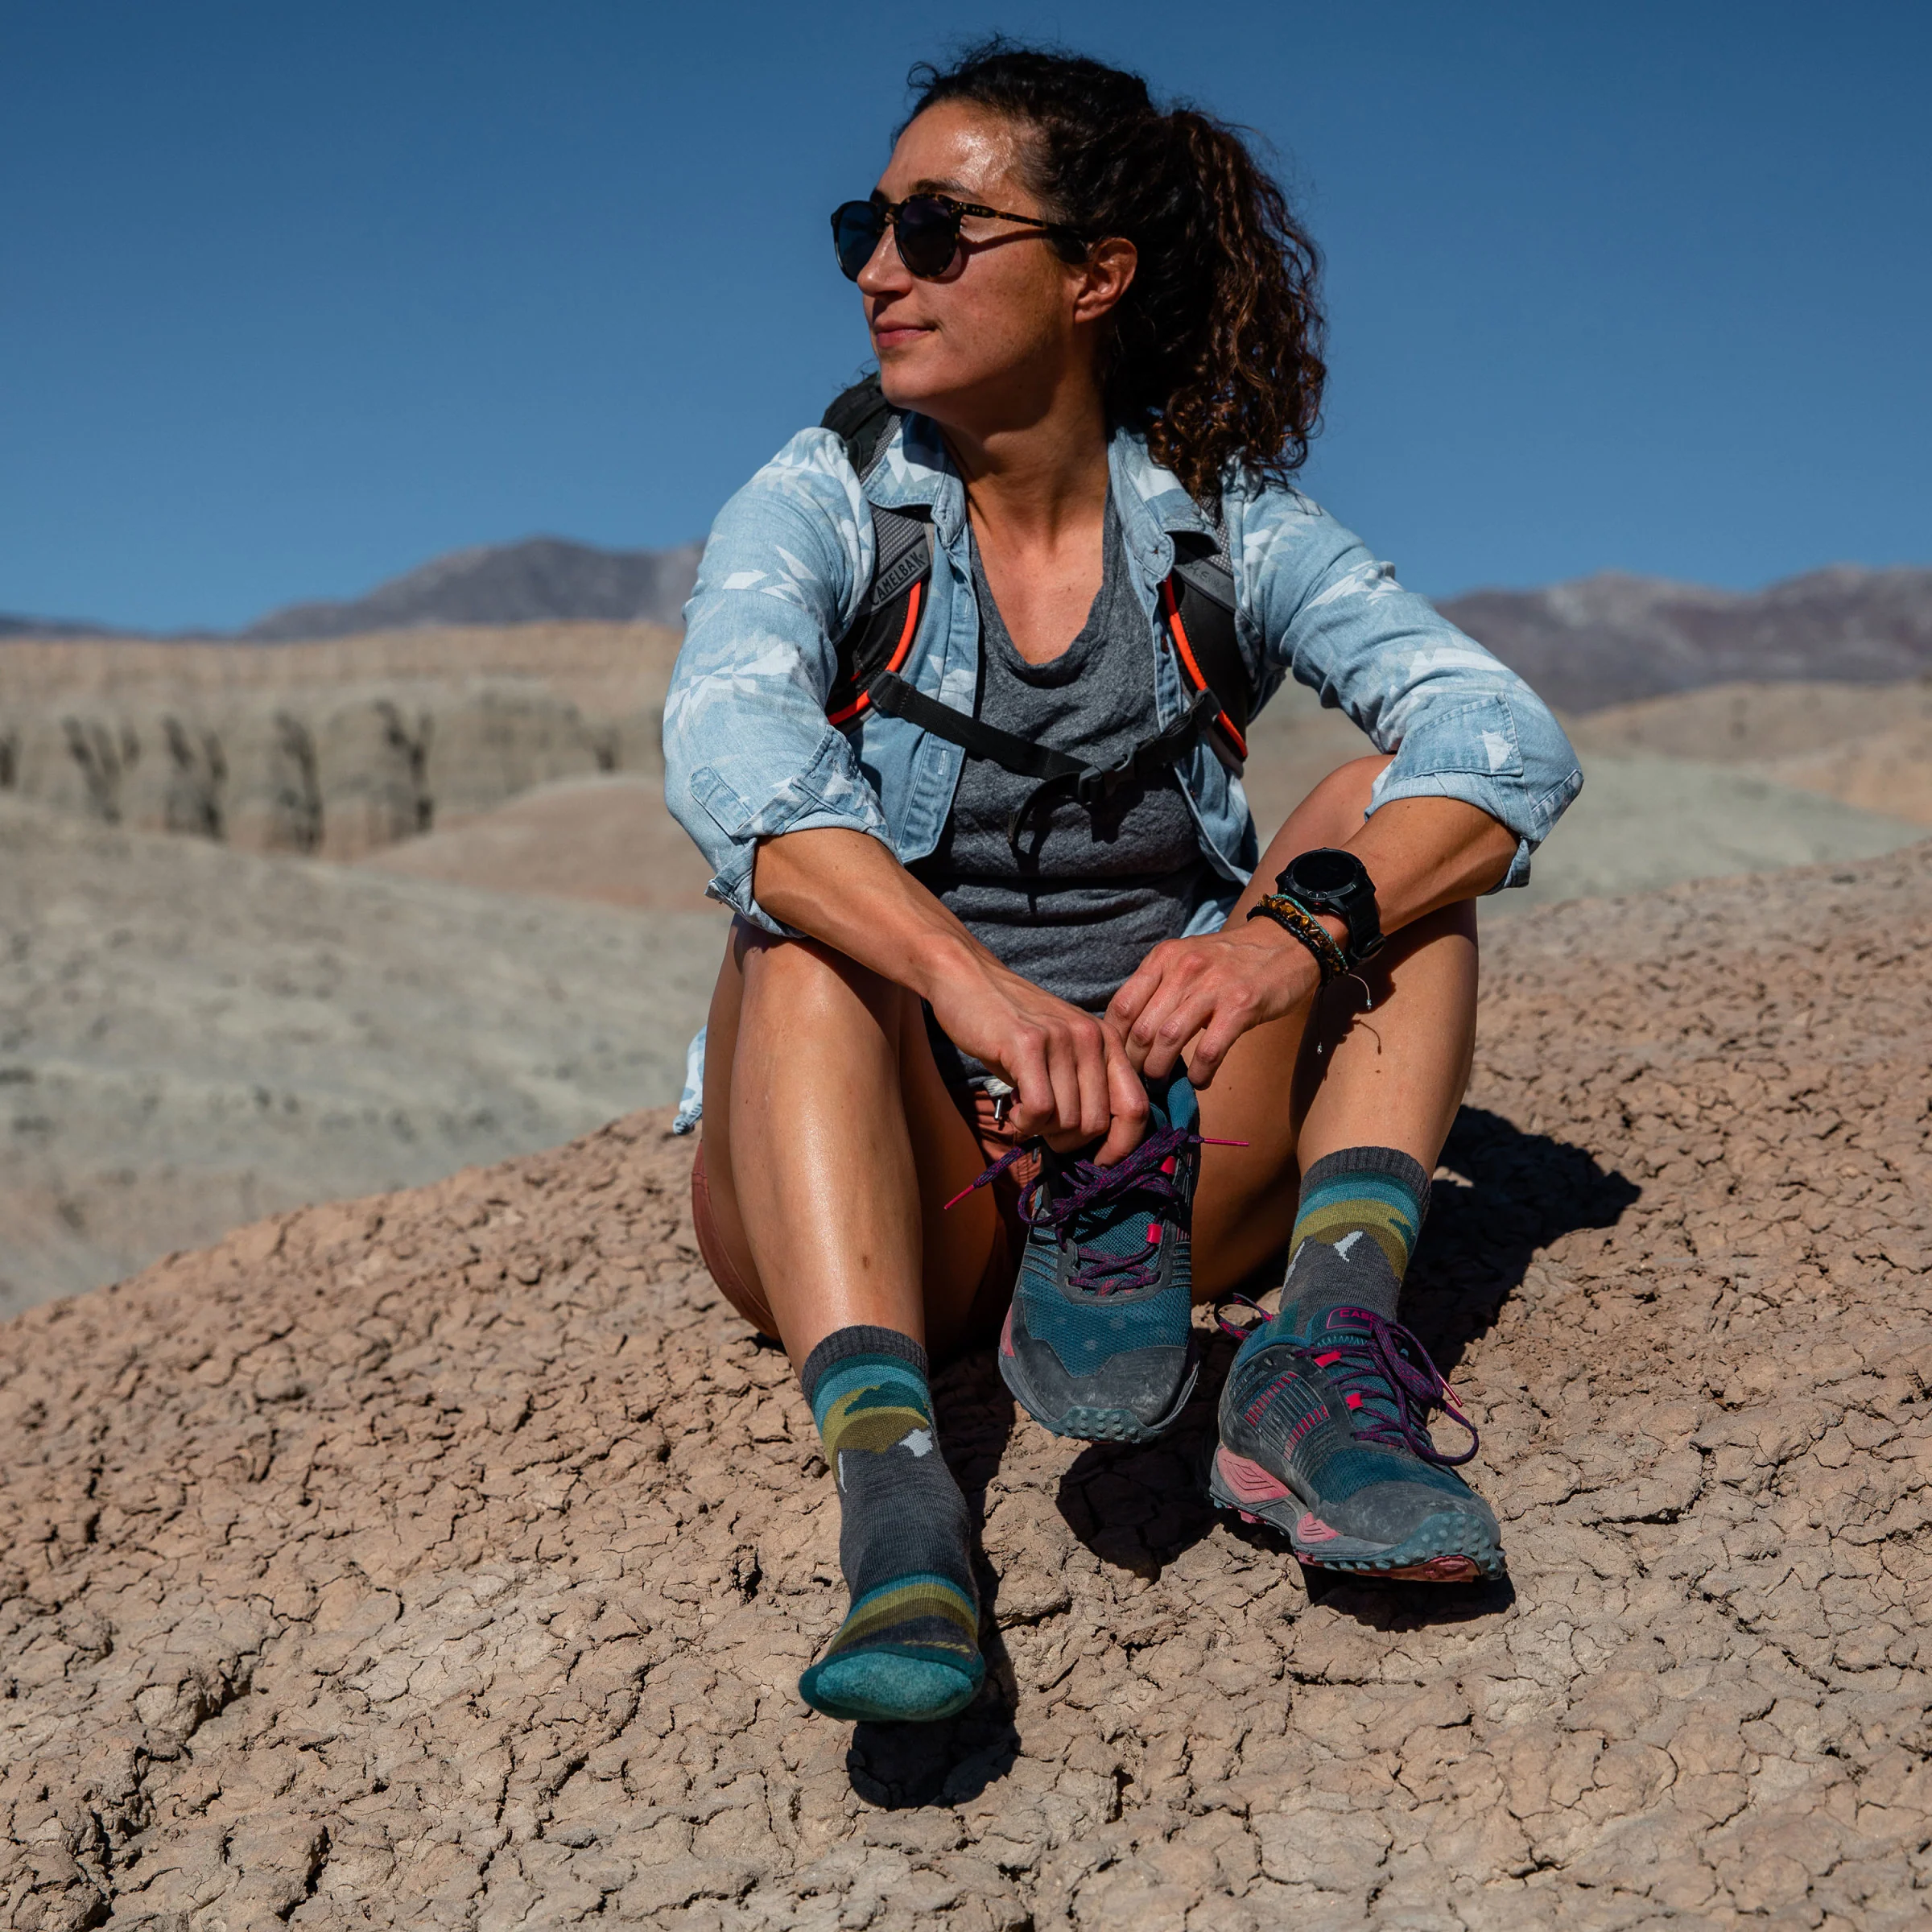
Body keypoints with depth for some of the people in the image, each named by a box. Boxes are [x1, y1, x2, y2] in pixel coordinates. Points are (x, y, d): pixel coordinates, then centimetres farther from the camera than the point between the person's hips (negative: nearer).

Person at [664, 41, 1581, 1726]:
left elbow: (1511, 738, -13)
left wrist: (1296, 923, -33)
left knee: (1394, 818, -13)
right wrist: (981, 988, -42)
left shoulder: (1223, 526, 1)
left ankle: (1326, 1353, -34)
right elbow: (728, 756, -25)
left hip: (1167, 1158, 2)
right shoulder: (825, 504, -3)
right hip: (891, 1197, -1)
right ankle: (889, 1483, -48)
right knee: (804, 927, -28)